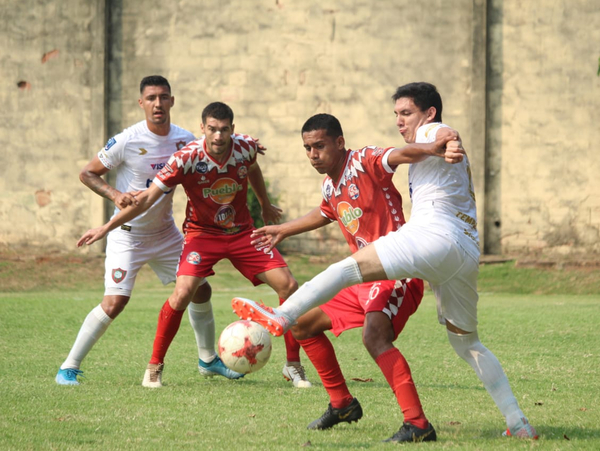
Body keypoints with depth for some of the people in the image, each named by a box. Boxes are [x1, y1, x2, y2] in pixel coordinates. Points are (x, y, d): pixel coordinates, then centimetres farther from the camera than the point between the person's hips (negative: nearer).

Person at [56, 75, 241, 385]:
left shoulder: (185, 140, -3)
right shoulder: (126, 142, -18)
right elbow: (87, 174, -9)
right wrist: (116, 195, -25)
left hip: (165, 232, 6)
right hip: (127, 234, -6)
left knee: (200, 289, 8)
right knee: (114, 302, -17)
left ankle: (208, 360, 29)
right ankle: (69, 368, -6)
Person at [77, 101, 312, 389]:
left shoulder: (246, 147, -14)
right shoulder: (186, 158, -25)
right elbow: (147, 198, -20)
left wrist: (266, 206, 27)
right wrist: (106, 228, -23)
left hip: (242, 232, 4)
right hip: (202, 233, -4)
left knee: (288, 286, -7)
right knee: (182, 292, -25)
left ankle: (293, 366, 8)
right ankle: (154, 367, -7)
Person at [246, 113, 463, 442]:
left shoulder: (364, 163, -14)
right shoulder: (329, 186, 11)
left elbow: (398, 155, -35)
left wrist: (431, 149, -55)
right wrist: (284, 230, 47)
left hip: (396, 275, -10)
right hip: (363, 279, 10)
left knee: (374, 335, -34)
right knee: (302, 325, 17)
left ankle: (418, 425, -36)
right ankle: (342, 404, 29)